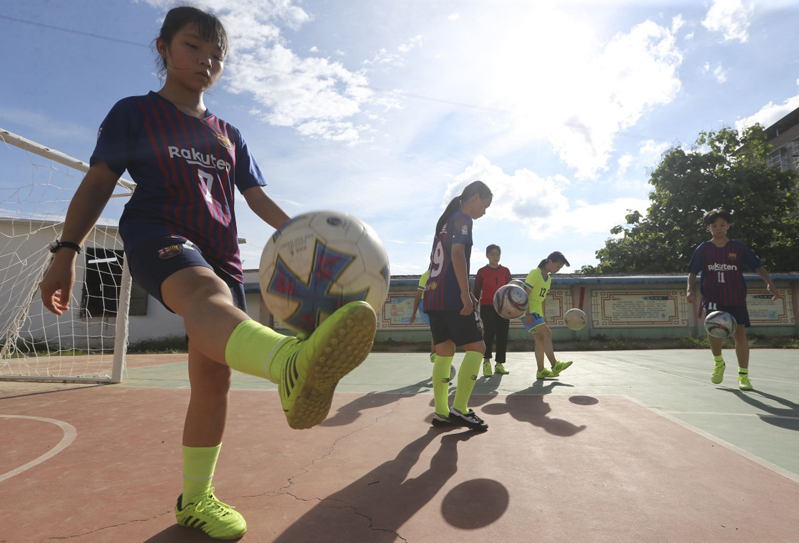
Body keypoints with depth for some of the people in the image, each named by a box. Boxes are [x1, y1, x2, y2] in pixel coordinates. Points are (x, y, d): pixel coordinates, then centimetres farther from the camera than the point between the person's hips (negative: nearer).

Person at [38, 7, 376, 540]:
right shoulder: (135, 112, 13)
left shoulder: (229, 136, 24)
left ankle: (196, 497, 16)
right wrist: (67, 250, -3)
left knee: (214, 379, -1)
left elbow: (260, 199, 18)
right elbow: (98, 182, 7)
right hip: (157, 234, -5)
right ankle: (296, 366, -75)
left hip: (221, 253, 6)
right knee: (206, 292, -41)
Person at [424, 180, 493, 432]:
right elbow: (457, 253, -19)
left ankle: (441, 412, 12)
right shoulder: (463, 218, -3)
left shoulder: (445, 220, 23)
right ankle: (459, 409, -5)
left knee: (444, 352, 10)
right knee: (476, 347, -2)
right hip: (452, 298, -9)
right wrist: (465, 293, -22)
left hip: (433, 296, 9)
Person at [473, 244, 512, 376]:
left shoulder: (505, 271, 10)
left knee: (503, 334, 2)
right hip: (487, 307, -3)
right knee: (489, 331, -20)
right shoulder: (482, 271, 3)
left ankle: (499, 364, 14)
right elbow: (476, 291, 4)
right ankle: (486, 361, -11)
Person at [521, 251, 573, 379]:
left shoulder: (548, 278, 15)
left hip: (537, 312, 9)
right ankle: (555, 365, -20)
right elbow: (526, 294, -18)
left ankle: (541, 371, 8)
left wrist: (543, 317, 19)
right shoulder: (535, 273, -13)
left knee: (540, 339, 5)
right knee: (547, 333, -20)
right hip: (528, 312, -9)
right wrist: (527, 314, -23)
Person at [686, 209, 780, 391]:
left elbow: (758, 266, 7)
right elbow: (693, 273, 7)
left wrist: (769, 283, -8)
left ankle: (743, 375, 12)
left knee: (739, 334, -3)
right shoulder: (703, 249, 5)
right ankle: (718, 363, 8)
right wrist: (690, 289, -9)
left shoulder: (739, 247, 5)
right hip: (713, 299, -1)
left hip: (736, 299, 1)